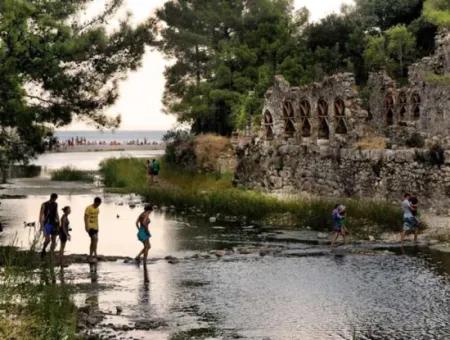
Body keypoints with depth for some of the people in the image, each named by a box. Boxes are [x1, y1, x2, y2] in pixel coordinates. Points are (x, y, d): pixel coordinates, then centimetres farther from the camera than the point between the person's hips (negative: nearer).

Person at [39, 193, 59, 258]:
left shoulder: (55, 204, 8)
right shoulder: (44, 205, -7)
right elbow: (41, 215, -8)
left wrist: (58, 223, 13)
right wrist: (41, 225, -15)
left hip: (53, 224, 5)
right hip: (46, 224, -5)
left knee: (54, 241, 1)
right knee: (48, 239, -19)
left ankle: (51, 255, 9)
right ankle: (43, 249, 9)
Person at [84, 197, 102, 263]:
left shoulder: (97, 209, 11)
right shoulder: (89, 208, -12)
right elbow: (85, 218, -15)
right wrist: (87, 227, -21)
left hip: (95, 227, 8)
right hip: (90, 227, -8)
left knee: (93, 241, 10)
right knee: (95, 239, -18)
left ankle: (90, 256, 16)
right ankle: (95, 254, -14)